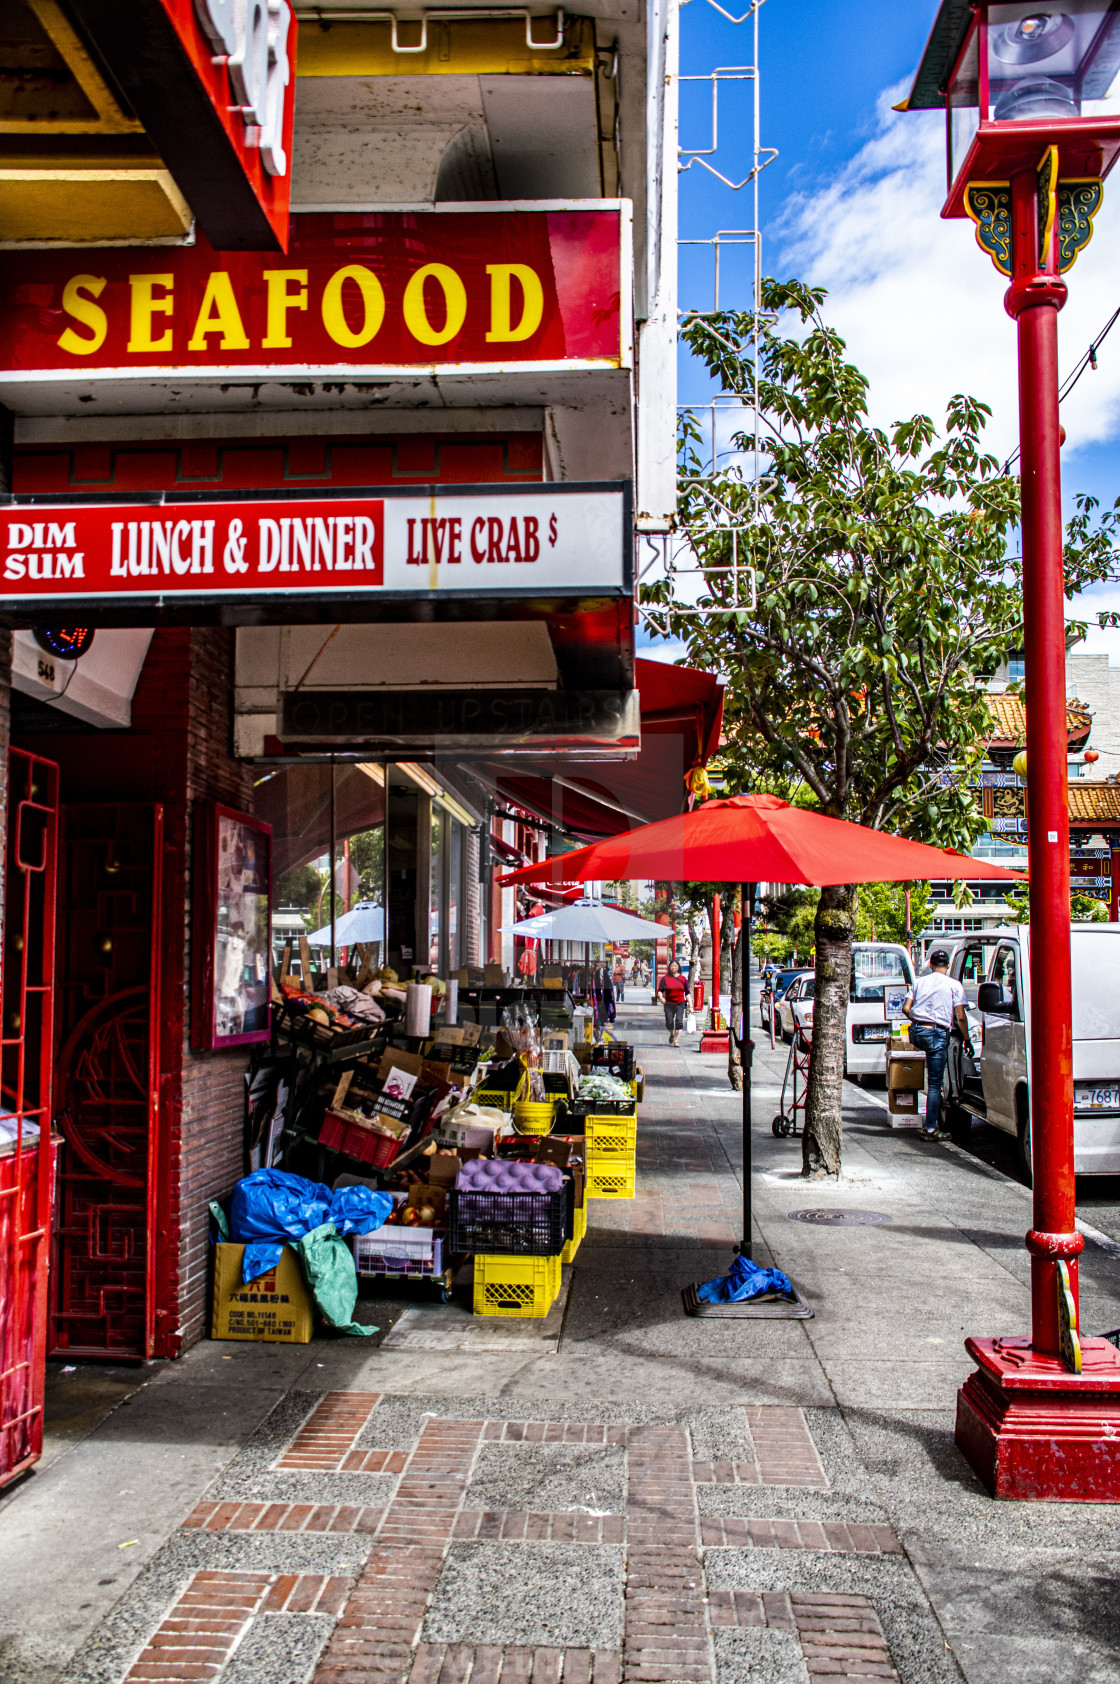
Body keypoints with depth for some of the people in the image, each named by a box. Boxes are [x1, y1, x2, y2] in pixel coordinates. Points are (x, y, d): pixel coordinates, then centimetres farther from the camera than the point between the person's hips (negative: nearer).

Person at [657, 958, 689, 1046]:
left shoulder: (683, 979, 6)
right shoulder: (665, 978, 3)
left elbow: (687, 993, 9)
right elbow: (660, 990, 0)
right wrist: (661, 998, -22)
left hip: (680, 1003, 0)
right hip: (669, 1004, 0)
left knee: (679, 1021, -12)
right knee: (669, 1023, 1)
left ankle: (677, 1040, -8)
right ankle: (672, 1034, 33)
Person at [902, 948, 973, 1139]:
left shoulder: (919, 982, 13)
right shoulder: (954, 985, 3)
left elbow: (906, 1008, 11)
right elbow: (961, 1017, 0)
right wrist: (967, 1040, 10)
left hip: (916, 1033, 4)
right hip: (937, 1034, -4)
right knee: (935, 1083, -1)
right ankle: (931, 1129, -1)